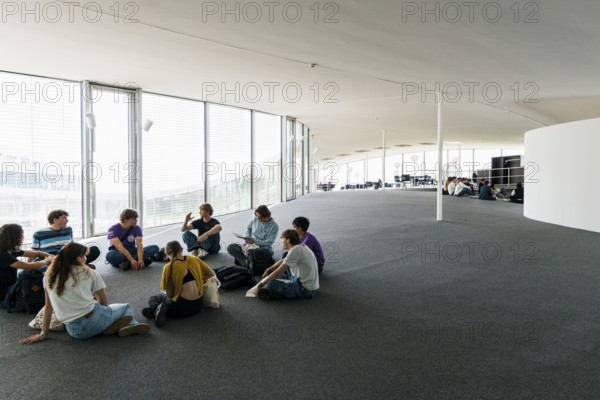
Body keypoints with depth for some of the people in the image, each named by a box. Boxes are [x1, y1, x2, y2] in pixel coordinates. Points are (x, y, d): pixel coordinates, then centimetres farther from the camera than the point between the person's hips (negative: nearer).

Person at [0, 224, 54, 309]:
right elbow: (30, 266, -28)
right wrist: (47, 261, -10)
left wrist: (52, 257, -10)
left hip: (12, 285, 9)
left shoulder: (11, 251, 2)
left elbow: (37, 253, 6)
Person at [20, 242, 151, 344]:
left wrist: (44, 333, 19)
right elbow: (104, 302, 8)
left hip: (74, 331, 4)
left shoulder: (49, 276, 9)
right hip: (93, 320, -3)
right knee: (126, 308, 23)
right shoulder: (90, 273, 1)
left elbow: (48, 306, 11)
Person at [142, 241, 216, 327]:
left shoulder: (168, 267, -7)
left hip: (182, 306, -5)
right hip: (198, 305, 5)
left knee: (153, 299, 22)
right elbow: (211, 274, 13)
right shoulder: (194, 259, 4)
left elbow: (169, 295, -5)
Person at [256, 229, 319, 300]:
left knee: (271, 284, -22)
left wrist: (260, 284, -10)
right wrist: (268, 270, 16)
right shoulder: (301, 246, 7)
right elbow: (283, 261, 23)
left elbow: (278, 273, -20)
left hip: (306, 290, -10)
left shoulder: (295, 250, -21)